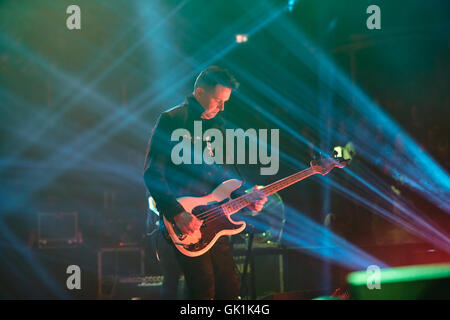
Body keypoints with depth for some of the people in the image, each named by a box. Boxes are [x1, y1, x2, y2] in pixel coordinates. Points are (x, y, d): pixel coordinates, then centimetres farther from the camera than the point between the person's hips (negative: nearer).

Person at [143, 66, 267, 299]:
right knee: (204, 289, -13)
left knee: (230, 286, 7)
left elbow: (228, 170, 23)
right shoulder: (171, 121, -7)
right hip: (184, 223, -7)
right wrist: (176, 213, -20)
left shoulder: (217, 125, 16)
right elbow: (152, 173, -13)